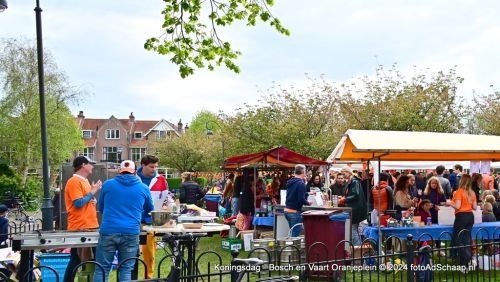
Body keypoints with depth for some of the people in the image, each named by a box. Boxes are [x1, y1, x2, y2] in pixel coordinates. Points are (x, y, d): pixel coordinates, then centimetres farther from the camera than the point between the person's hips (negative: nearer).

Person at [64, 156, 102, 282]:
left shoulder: (84, 181, 17)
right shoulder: (74, 181, -12)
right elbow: (78, 203, -21)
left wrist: (93, 200, 3)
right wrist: (93, 191, -14)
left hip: (90, 226, 9)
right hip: (79, 228, -9)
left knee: (89, 259, 11)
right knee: (76, 260, -5)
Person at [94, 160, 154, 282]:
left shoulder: (107, 184, 8)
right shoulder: (143, 188, 9)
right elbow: (149, 209, 25)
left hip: (108, 231, 0)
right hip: (131, 233, 0)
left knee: (102, 268, 3)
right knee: (126, 269, 7)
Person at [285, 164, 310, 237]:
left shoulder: (290, 182, 10)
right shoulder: (301, 183, -15)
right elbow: (301, 199, -20)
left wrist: (306, 194, 25)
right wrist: (308, 203, -2)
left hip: (287, 210, 8)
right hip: (295, 211, -8)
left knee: (292, 233, 17)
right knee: (296, 235, -3)